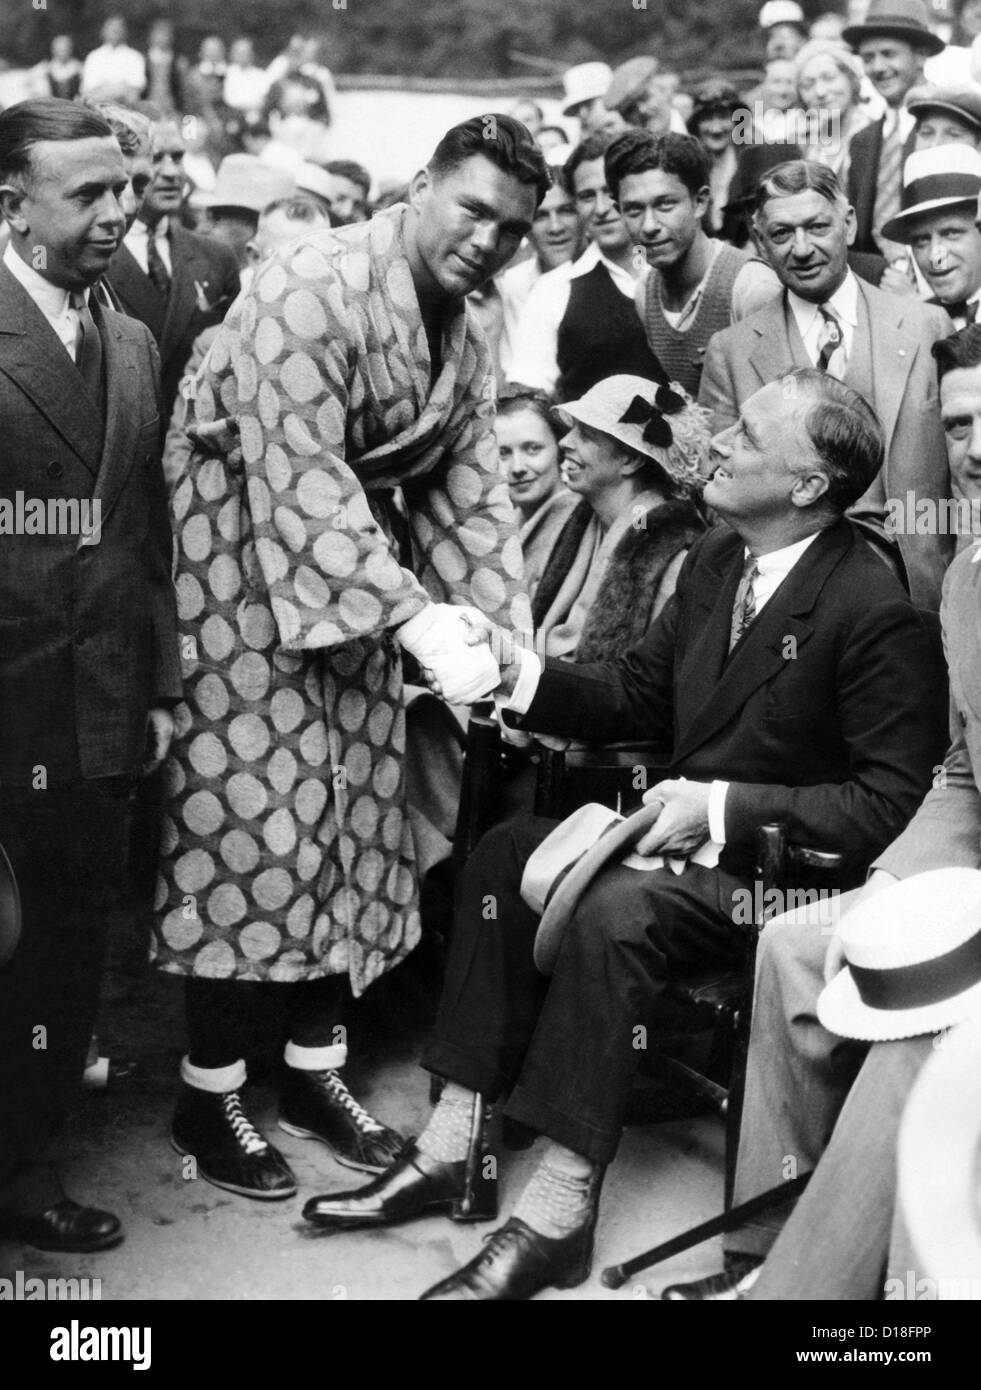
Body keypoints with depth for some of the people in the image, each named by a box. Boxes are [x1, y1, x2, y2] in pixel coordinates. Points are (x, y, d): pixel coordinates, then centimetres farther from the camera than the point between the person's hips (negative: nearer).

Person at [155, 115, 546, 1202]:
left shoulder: (465, 340, 6)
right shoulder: (312, 289, -21)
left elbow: (469, 498, 2)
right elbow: (300, 480, -29)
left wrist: (507, 643, -12)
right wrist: (419, 620, -35)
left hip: (359, 575, 8)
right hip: (245, 571, -8)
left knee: (352, 817, 9)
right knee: (253, 820, -5)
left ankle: (314, 1071, 23)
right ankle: (208, 1094, 10)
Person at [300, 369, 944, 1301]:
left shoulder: (874, 612, -19)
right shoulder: (714, 560, 6)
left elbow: (893, 802, -19)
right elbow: (636, 694, 13)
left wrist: (727, 805, -23)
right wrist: (521, 673, -4)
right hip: (693, 831, 9)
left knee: (613, 908, -31)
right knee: (505, 854, -5)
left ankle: (559, 1212, -21)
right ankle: (454, 1150, -4)